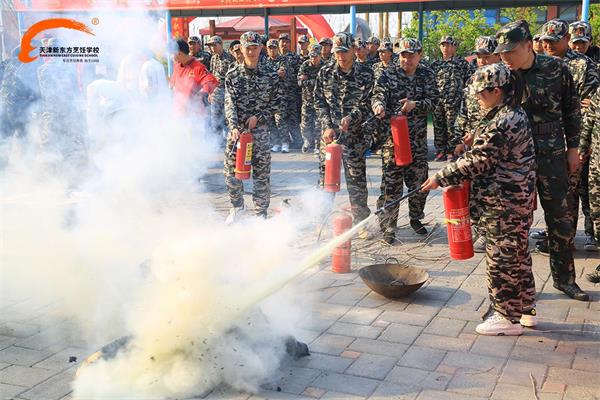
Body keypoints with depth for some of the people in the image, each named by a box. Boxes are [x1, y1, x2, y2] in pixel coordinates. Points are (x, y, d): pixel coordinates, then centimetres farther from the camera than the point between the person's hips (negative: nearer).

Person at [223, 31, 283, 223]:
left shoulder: (270, 75, 0)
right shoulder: (232, 74, 2)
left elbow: (276, 103, 4)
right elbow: (229, 103, -5)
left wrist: (258, 117, -8)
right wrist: (234, 127, -18)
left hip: (259, 128, -1)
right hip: (236, 128, 1)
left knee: (261, 172, 0)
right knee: (231, 169, 5)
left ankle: (261, 212, 12)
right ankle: (237, 206, 27)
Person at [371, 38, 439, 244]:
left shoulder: (427, 75, 6)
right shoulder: (388, 75, 0)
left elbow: (433, 101, 0)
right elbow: (378, 95, -9)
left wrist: (415, 105, -20)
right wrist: (379, 105, -32)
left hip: (418, 139, 3)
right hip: (392, 136, -3)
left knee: (419, 181, 11)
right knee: (391, 183, -3)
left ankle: (415, 218, 32)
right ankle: (388, 227, 7)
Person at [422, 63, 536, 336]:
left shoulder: (503, 122, -21)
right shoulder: (514, 113, 11)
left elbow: (478, 161, -21)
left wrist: (441, 178, -15)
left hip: (503, 201, -10)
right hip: (518, 197, 10)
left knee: (501, 255, 0)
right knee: (517, 253, 17)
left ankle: (507, 318, 10)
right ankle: (524, 309, 29)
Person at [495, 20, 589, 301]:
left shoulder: (556, 69, -5)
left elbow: (572, 110, 5)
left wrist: (572, 148, 5)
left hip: (551, 156, 1)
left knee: (561, 219, 9)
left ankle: (564, 278, 26)